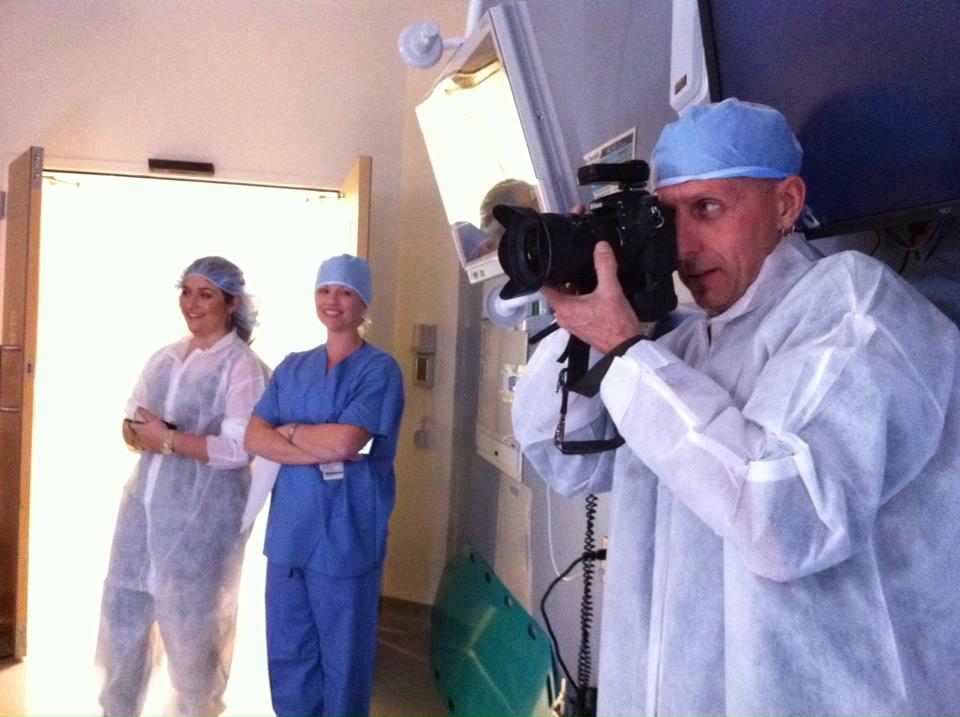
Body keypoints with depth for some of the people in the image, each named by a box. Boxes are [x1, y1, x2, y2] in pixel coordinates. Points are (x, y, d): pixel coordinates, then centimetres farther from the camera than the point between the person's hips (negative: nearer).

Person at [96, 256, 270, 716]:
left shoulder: (242, 366, -10)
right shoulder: (163, 358, 11)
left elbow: (240, 448, -19)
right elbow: (132, 422, 15)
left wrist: (169, 439, -17)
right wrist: (138, 433, -8)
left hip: (203, 513, -6)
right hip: (144, 502, 7)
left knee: (190, 624, 6)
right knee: (123, 612, 14)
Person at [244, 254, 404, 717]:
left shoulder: (379, 369, -6)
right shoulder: (292, 367, 10)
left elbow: (345, 441, -18)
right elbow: (254, 438, 0)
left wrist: (290, 429, -2)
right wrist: (321, 453, -13)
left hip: (345, 534, -5)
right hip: (288, 529, 5)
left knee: (343, 654, 8)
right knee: (287, 653, 15)